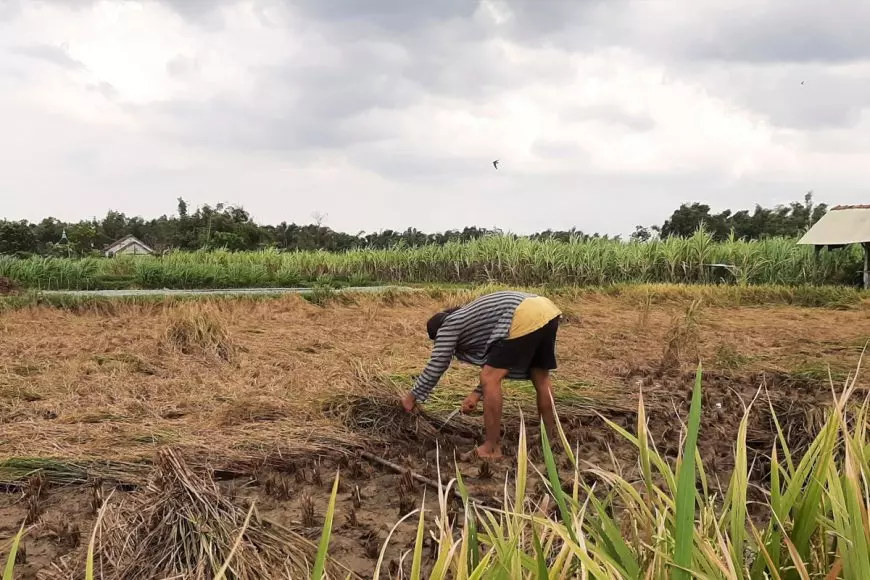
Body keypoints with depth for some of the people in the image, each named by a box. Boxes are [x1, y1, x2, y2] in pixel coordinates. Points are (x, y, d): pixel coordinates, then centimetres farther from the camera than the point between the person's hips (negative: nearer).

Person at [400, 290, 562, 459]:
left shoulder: (449, 325, 13)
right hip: (547, 310, 10)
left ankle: (492, 448, 2)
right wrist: (477, 394, 32)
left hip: (524, 318, -10)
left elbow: (436, 367, 13)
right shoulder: (472, 319, 35)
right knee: (540, 377, 22)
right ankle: (550, 438, 33)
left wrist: (413, 396, 23)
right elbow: (497, 366, 35)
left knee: (489, 379, -3)